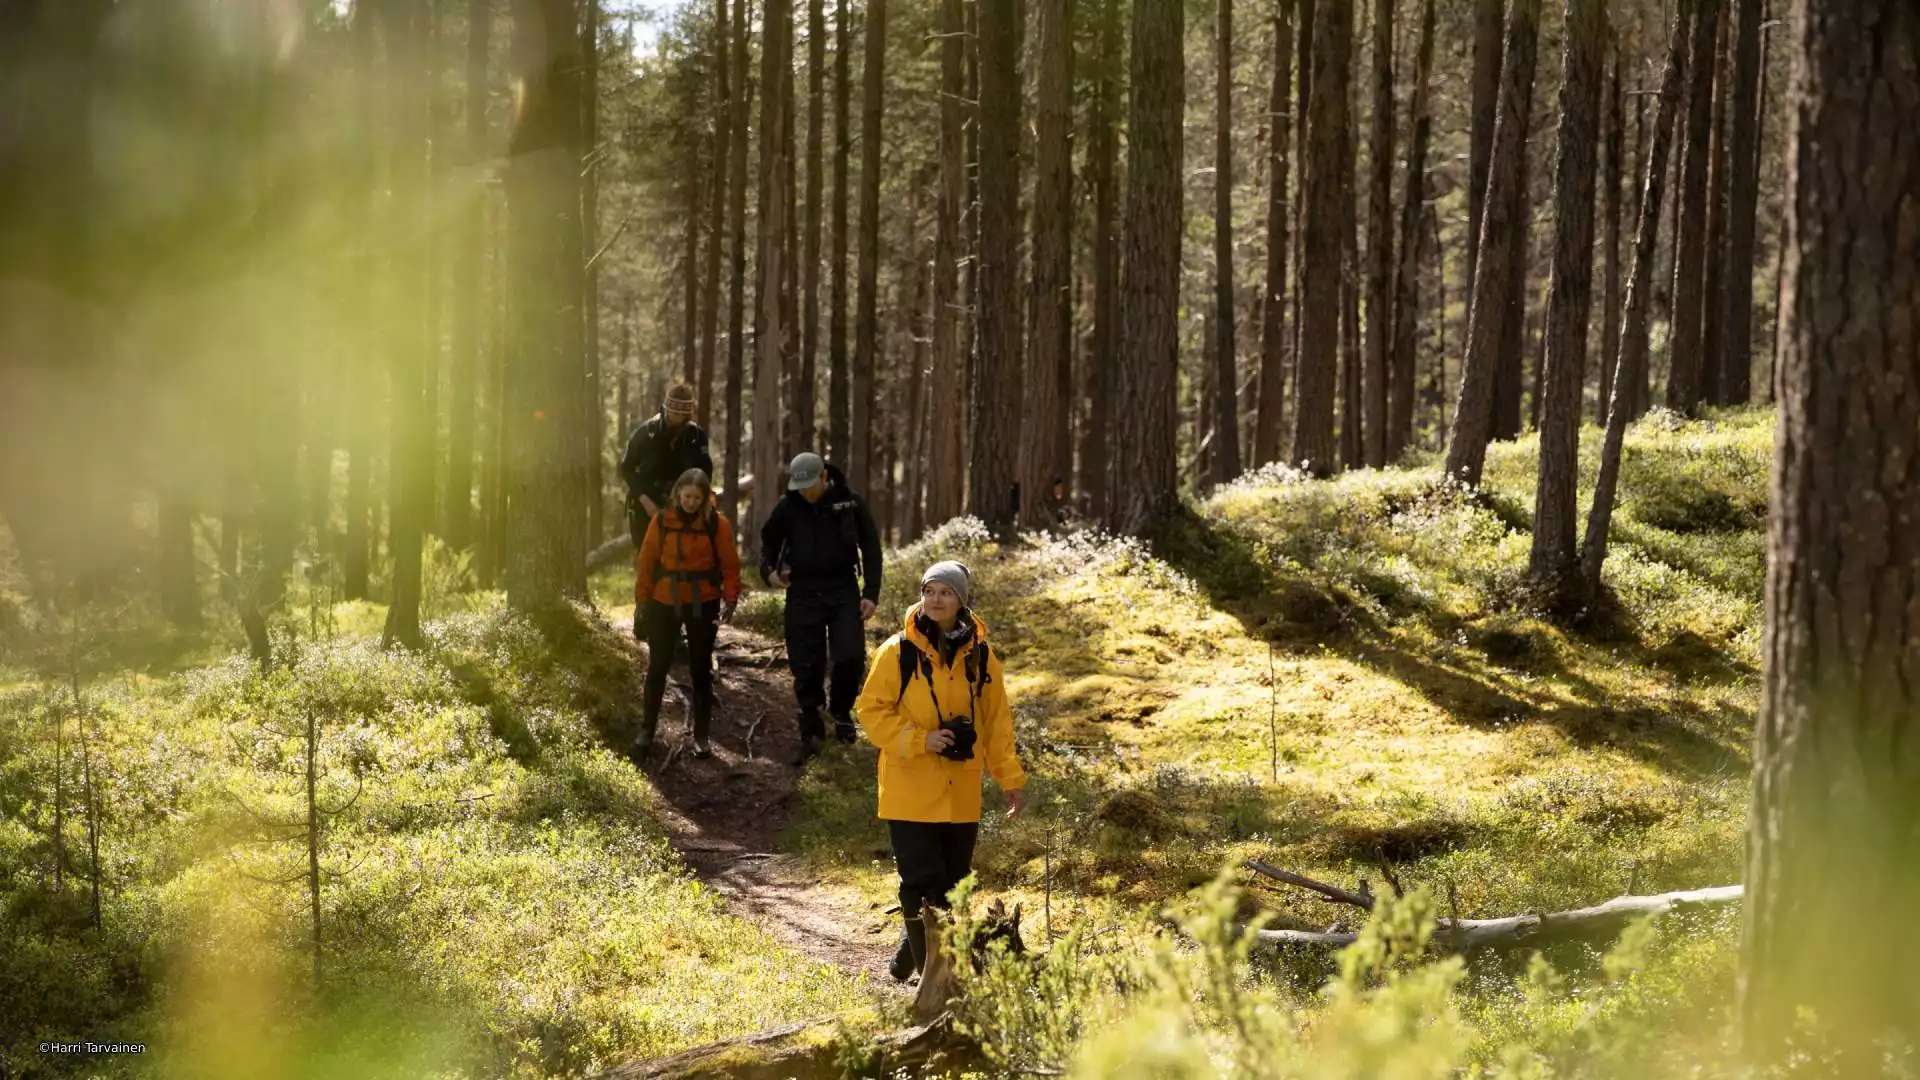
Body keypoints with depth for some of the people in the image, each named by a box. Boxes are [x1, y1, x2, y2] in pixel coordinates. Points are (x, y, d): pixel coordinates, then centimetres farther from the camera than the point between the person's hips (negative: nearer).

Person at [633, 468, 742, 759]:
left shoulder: (718, 524, -7)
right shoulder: (661, 522, -4)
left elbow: (730, 565, -5)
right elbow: (646, 563, 0)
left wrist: (730, 600, -17)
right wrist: (642, 603, -2)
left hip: (703, 605, -1)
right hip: (665, 603, 1)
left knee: (701, 669, 8)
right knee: (657, 667, 7)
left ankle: (701, 735, 17)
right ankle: (647, 731, 18)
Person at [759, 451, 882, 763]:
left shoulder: (850, 503, -5)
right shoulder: (787, 506, -1)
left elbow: (871, 549, 1)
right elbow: (769, 541, 15)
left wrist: (871, 594, -5)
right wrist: (768, 570, -5)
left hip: (842, 591, -1)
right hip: (803, 593, 1)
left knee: (851, 657, -14)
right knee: (806, 667, 1)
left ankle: (842, 712, 13)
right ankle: (811, 734, 13)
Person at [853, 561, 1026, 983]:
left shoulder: (981, 657, 5)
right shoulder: (898, 652, -7)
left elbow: (996, 721, 12)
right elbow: (871, 710, -5)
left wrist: (1009, 777, 10)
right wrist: (920, 740, -16)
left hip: (961, 794, 4)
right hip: (910, 792, -4)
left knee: (952, 883, 10)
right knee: (923, 882, -9)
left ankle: (910, 954, 30)